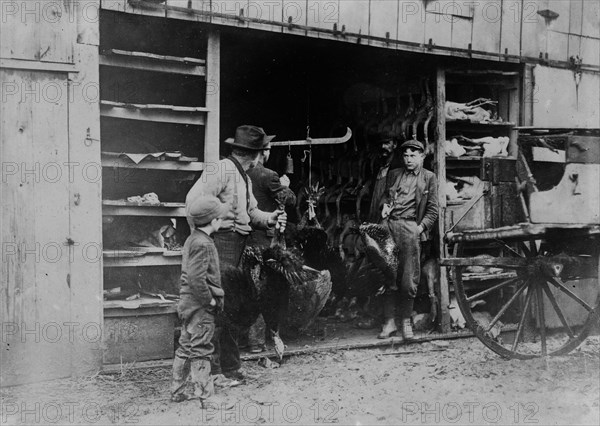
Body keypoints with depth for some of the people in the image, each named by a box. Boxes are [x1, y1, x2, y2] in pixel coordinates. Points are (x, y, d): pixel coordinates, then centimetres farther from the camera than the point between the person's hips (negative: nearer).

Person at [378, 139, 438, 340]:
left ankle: (406, 322, 7)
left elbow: (433, 209, 7)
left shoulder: (429, 178, 11)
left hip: (411, 227, -2)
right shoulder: (393, 175, 20)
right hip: (390, 225, 2)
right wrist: (385, 206, 7)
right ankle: (389, 322, 3)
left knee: (408, 278, -5)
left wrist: (421, 227, -6)